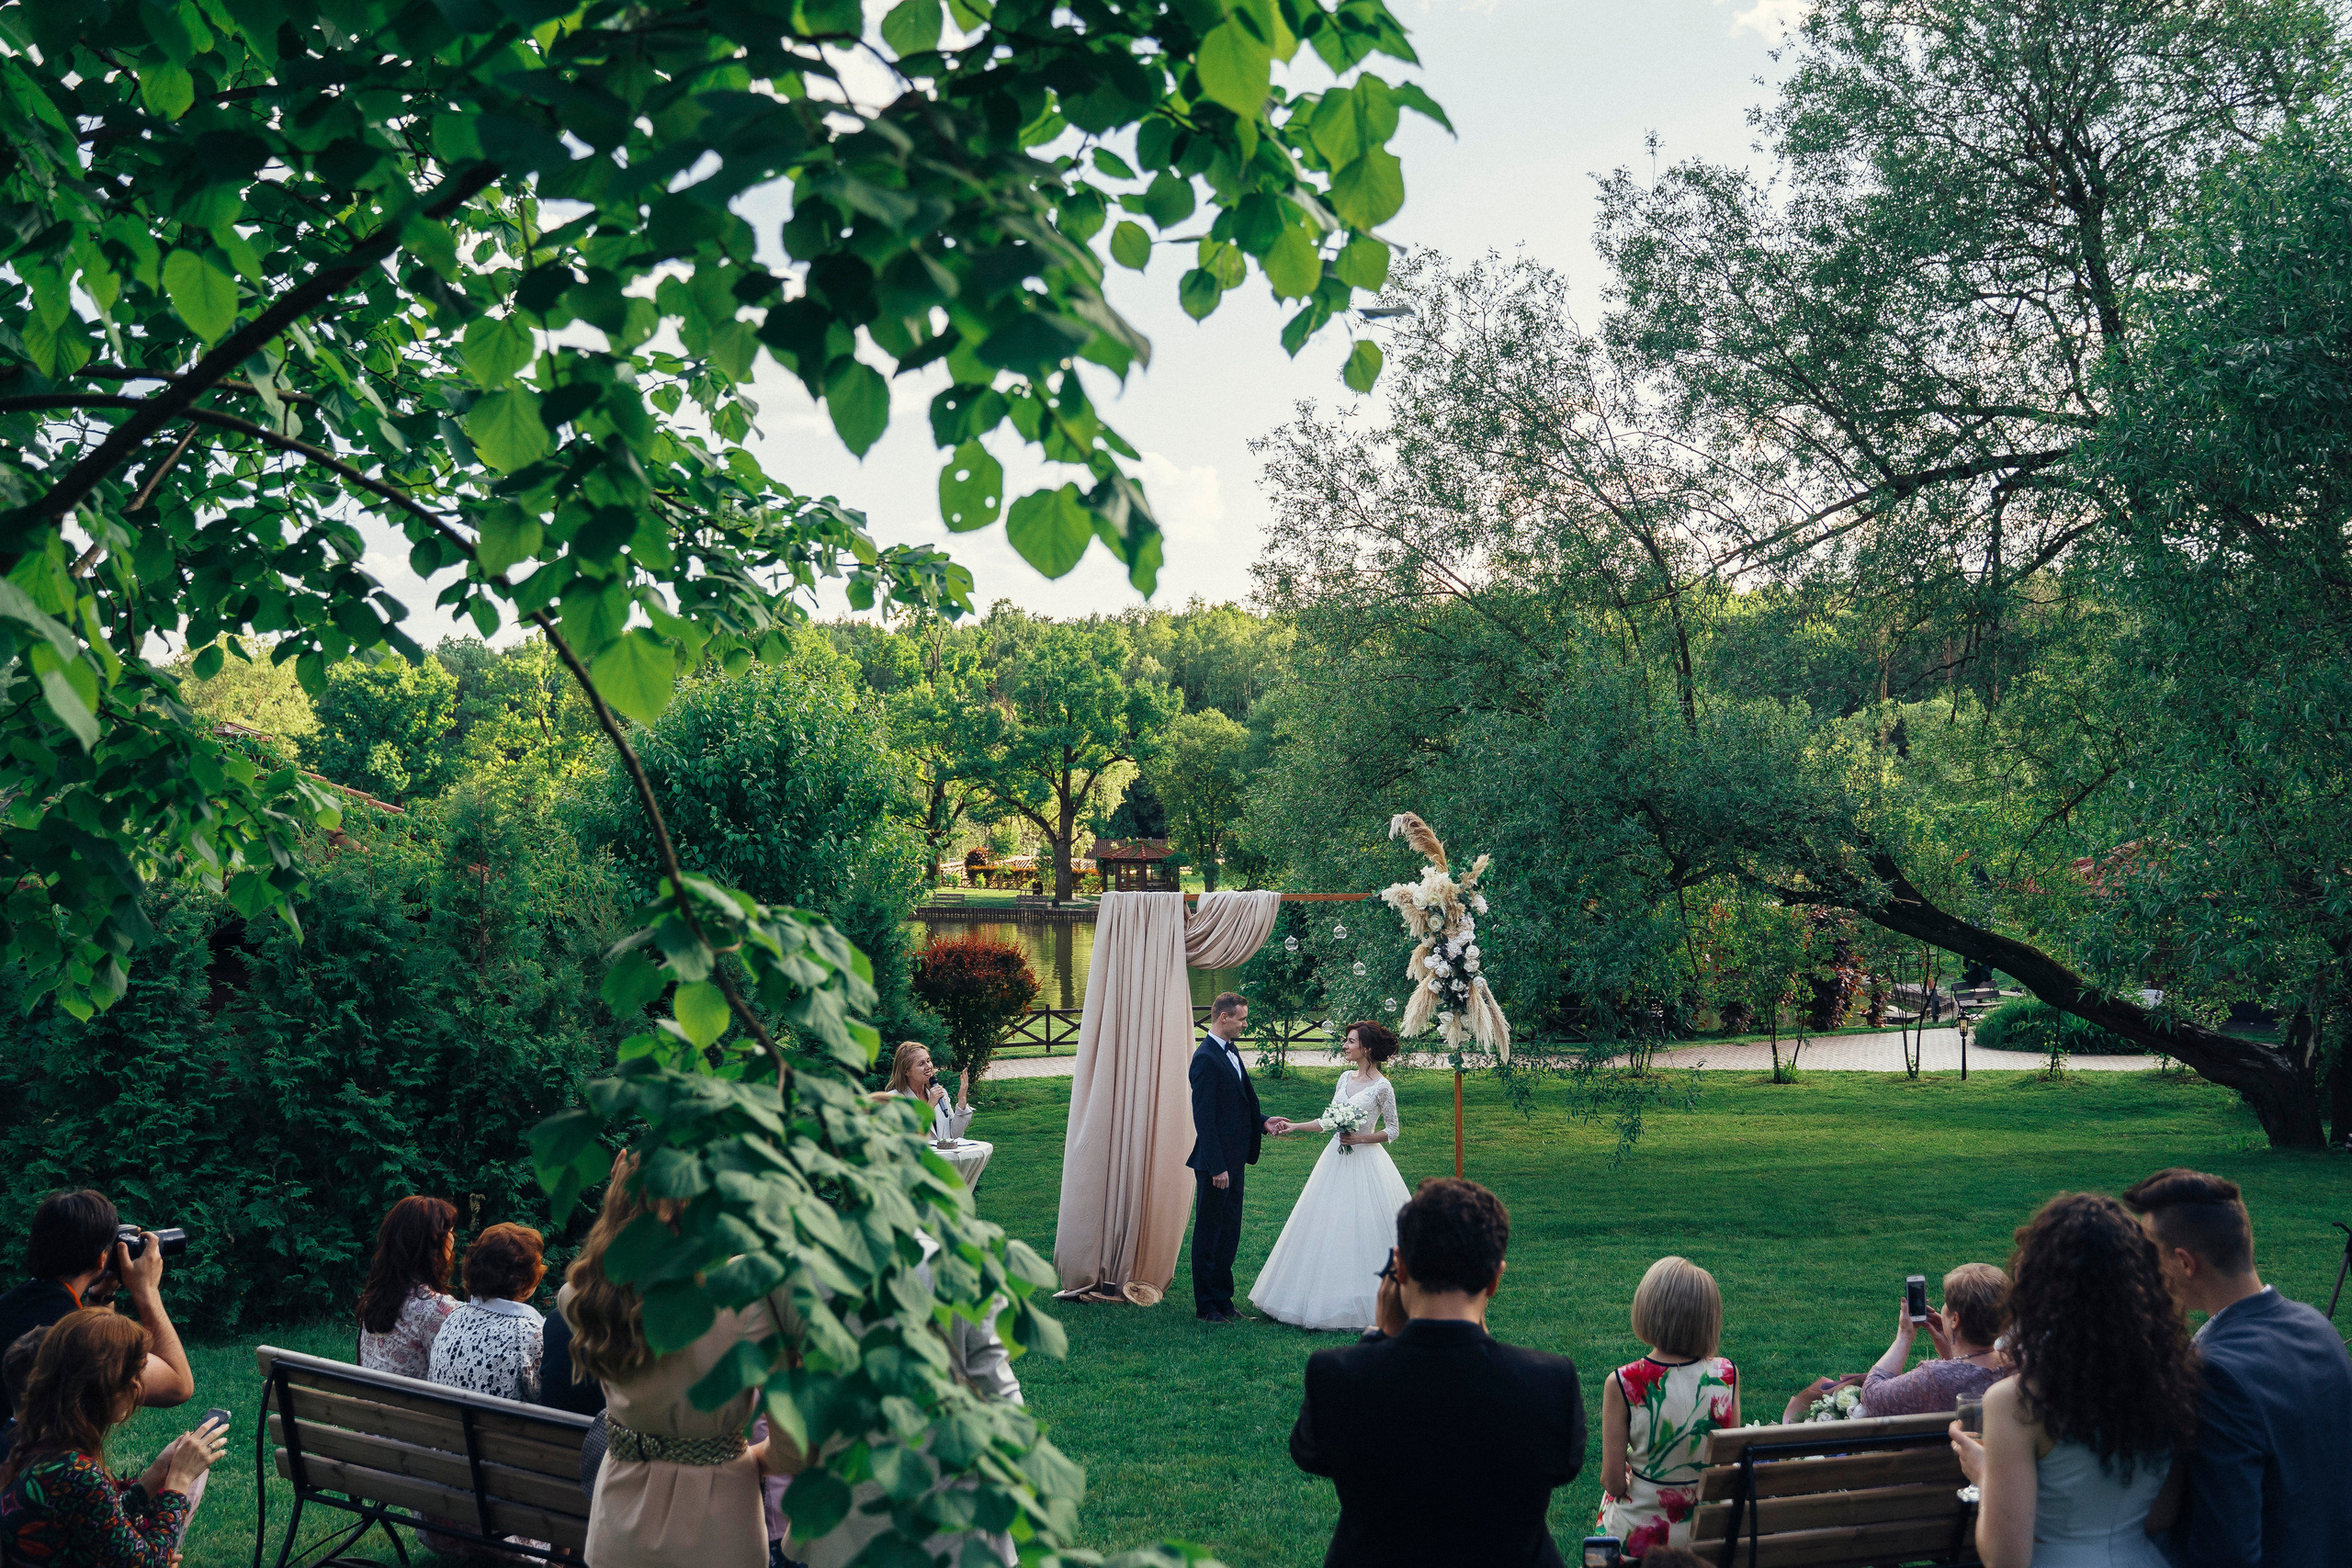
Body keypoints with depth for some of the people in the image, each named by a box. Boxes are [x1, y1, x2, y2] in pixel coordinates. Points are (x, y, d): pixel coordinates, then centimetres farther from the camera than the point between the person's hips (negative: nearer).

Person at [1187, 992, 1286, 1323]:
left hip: (1233, 1159, 9)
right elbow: (1204, 1118, -21)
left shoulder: (1230, 1053, 12)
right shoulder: (1206, 1059, -18)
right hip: (1216, 1162, -9)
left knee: (1229, 1233, 15)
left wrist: (1263, 1122, 6)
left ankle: (1222, 1299, 25)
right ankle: (1205, 1307, 11)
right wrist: (1216, 1167, -22)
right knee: (1209, 1233, 2)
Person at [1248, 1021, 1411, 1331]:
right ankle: (1328, 1297, 15)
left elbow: (1392, 1131, -6)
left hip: (1364, 1163, -7)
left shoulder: (1382, 1087, -11)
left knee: (1360, 1232, -5)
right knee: (1326, 1229, 7)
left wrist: (1360, 1138, -16)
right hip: (1336, 1161, 7)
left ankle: (1366, 1301, 5)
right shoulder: (1346, 1078, 8)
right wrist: (1295, 1126, 11)